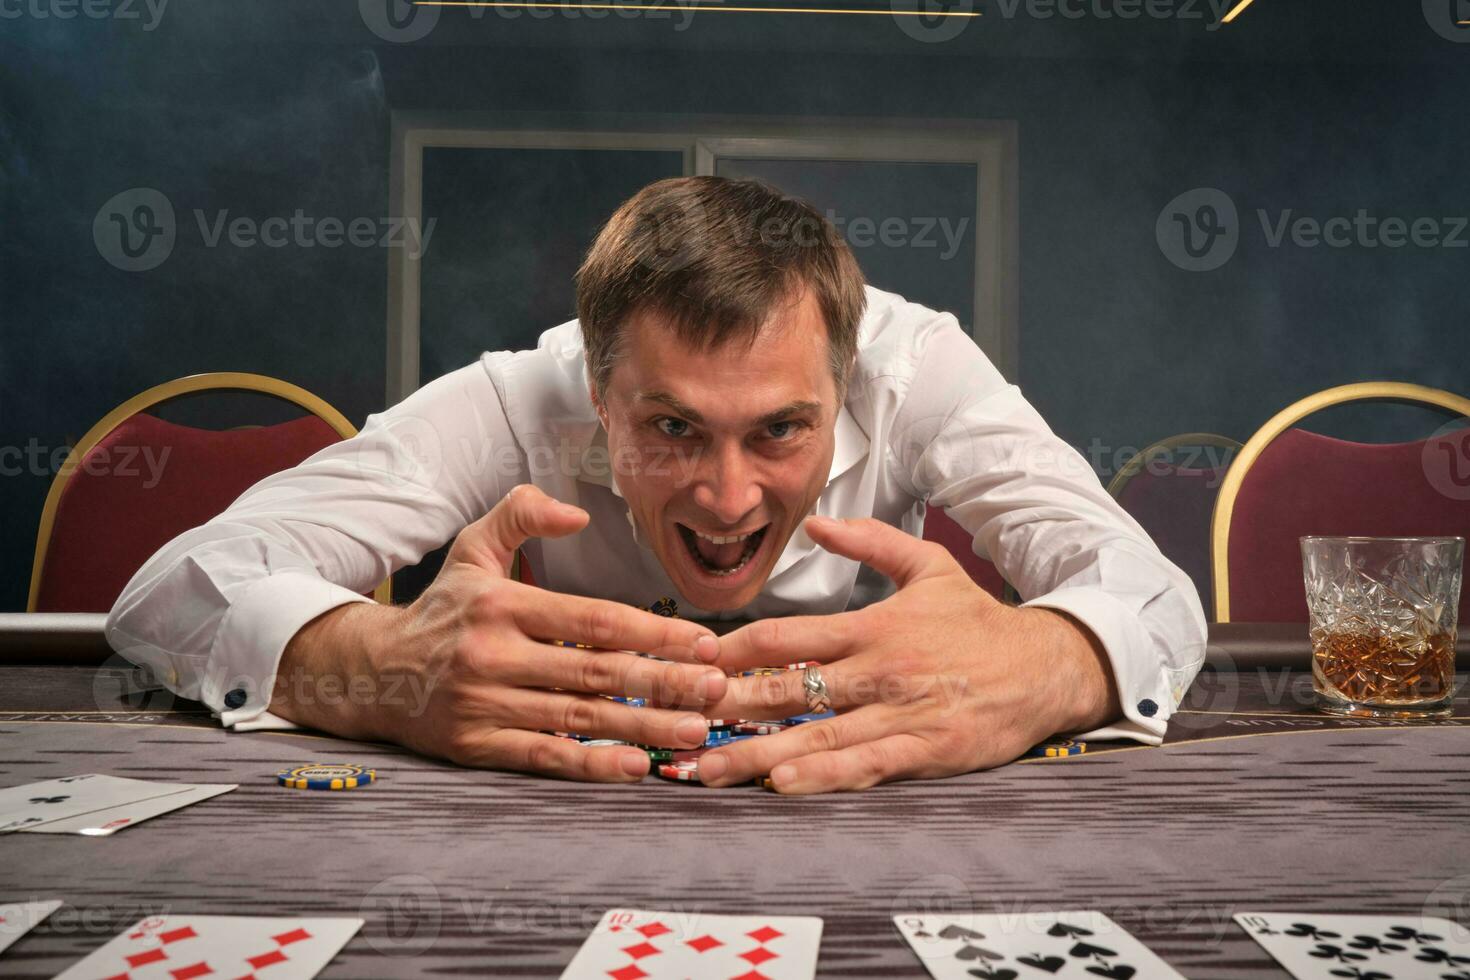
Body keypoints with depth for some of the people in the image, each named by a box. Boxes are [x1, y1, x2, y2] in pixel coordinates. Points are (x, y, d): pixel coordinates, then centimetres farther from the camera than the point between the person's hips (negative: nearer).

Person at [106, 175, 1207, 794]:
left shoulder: (915, 365, -21)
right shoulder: (519, 401, -24)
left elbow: (1155, 598, -27)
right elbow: (169, 592, -29)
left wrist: (1027, 674, -51)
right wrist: (382, 669, -51)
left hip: (861, 805, 1)